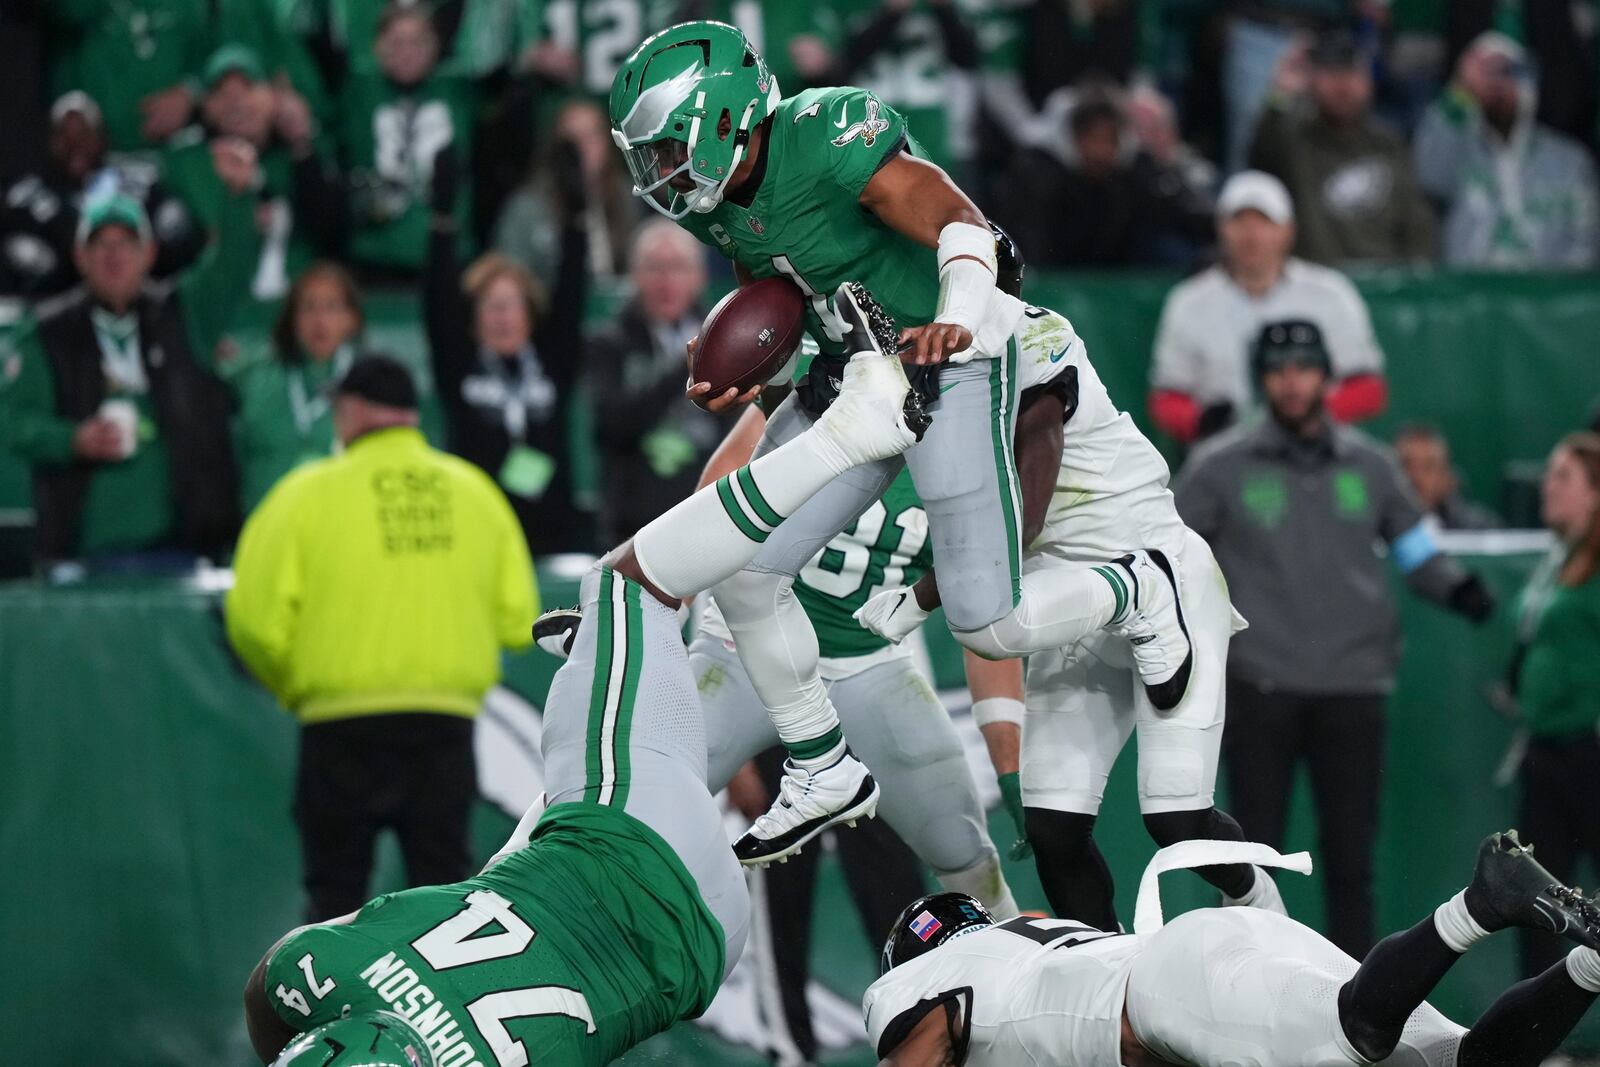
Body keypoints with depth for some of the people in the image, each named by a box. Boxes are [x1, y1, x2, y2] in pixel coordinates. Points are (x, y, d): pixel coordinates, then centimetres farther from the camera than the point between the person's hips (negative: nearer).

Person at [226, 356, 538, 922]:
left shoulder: (309, 493, -2)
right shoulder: (474, 489, 7)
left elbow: (257, 620, -6)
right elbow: (517, 619, 6)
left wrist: (293, 687, 11)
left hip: (343, 721, -2)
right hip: (448, 718, 2)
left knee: (335, 893, 6)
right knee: (443, 882, 7)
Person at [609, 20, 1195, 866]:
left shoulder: (828, 138, -26)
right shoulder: (710, 200, -1)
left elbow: (959, 223, -30)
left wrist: (954, 322, -48)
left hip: (952, 358, -8)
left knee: (988, 628, -9)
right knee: (744, 571, -3)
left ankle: (1136, 597, 22)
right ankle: (823, 774, 13)